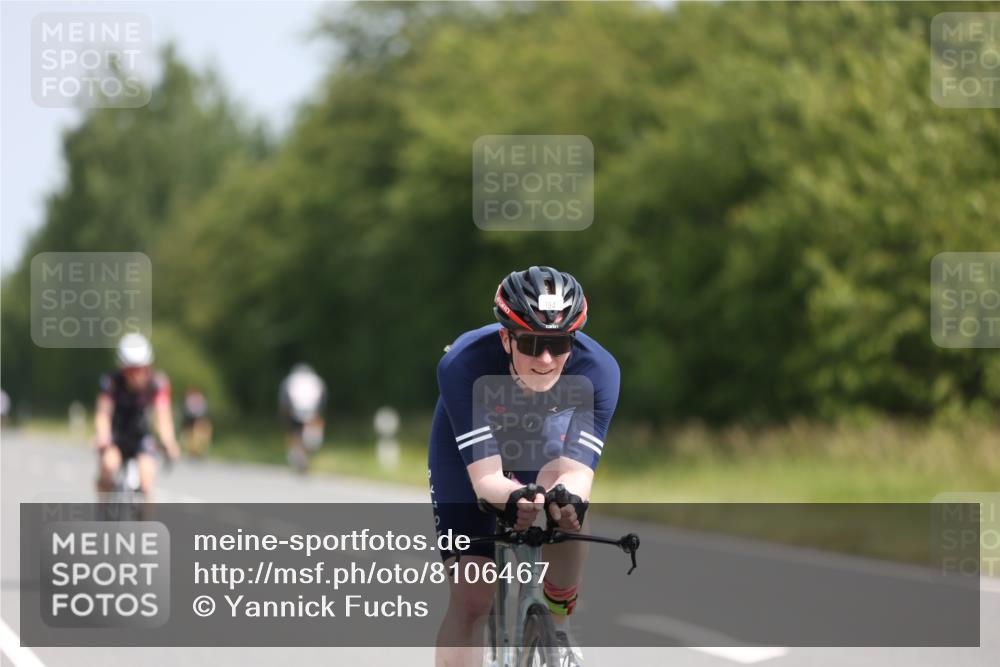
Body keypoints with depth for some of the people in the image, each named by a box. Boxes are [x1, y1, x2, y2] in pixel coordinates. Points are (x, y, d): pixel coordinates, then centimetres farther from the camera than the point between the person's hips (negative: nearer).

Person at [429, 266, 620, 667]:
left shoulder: (597, 370, -34)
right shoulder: (463, 365, -39)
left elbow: (577, 471, -41)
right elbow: (485, 476, -43)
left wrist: (568, 496, -64)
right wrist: (514, 498, -65)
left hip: (545, 438, 1)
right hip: (468, 447, -1)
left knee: (568, 502, -33)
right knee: (470, 599, -11)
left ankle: (557, 628, -11)